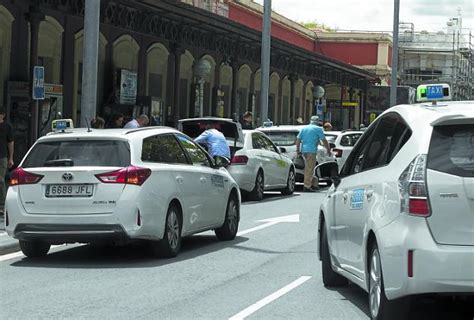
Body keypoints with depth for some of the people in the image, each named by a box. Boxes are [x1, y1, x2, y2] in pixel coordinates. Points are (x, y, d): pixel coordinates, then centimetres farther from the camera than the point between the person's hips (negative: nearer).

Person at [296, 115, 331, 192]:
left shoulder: (303, 129, 16)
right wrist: (328, 150, 10)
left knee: (309, 168, 16)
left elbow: (298, 140, 10)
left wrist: (298, 150, 12)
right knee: (309, 168, -6)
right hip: (311, 150, -7)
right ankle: (307, 186, -9)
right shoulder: (318, 129, 0)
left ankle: (314, 184, 21)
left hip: (304, 150, 7)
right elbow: (324, 141, 1)